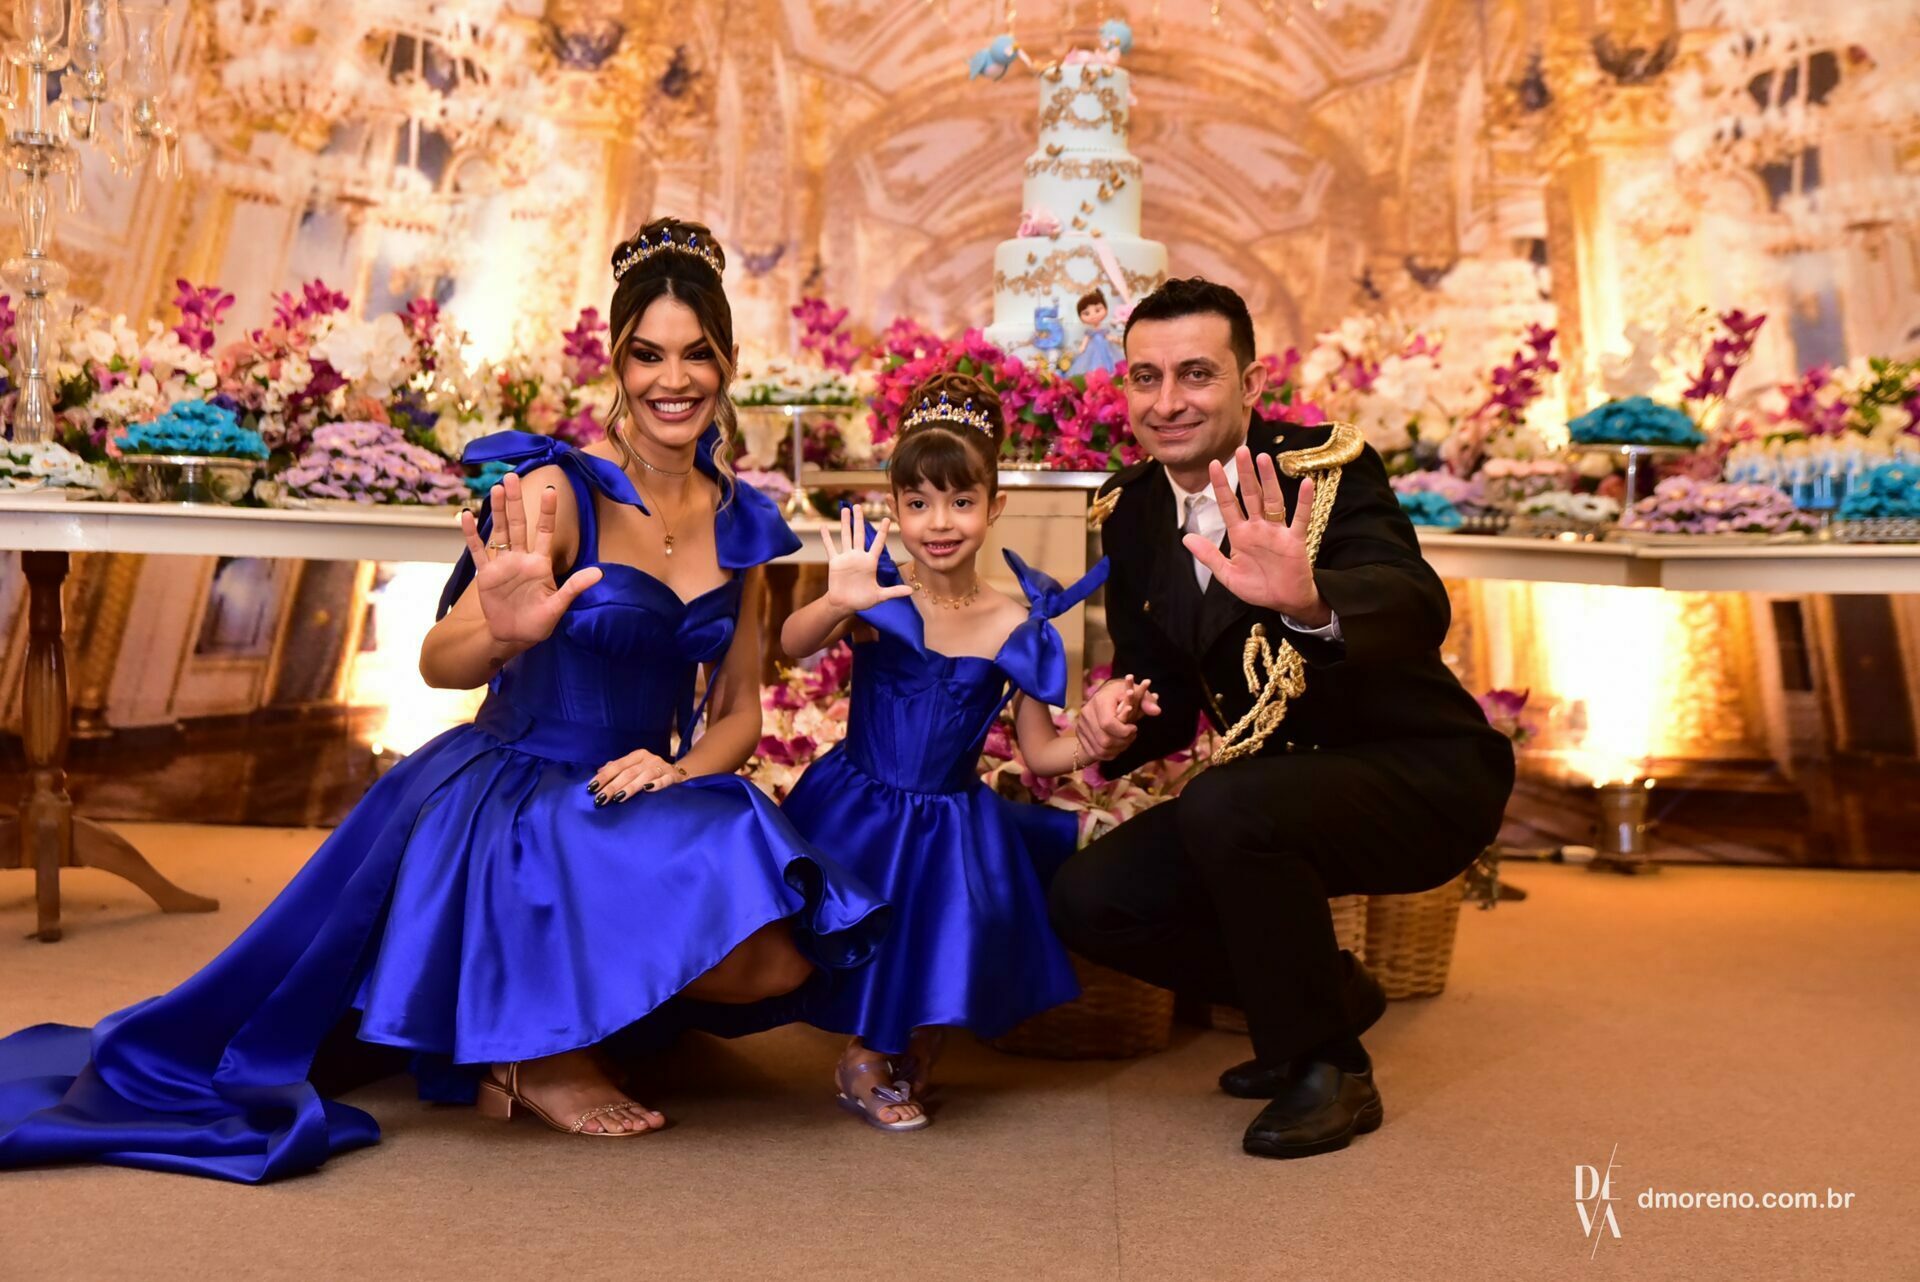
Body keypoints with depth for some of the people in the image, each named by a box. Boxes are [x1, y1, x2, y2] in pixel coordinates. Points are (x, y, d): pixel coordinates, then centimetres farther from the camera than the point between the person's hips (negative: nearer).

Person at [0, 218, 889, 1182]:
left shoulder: (739, 522, 4)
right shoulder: (558, 490, -13)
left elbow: (739, 711, 7)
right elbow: (438, 662, -20)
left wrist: (682, 768, -14)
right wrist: (505, 636, -43)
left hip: (645, 798, 5)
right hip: (513, 792, -5)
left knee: (777, 961, -17)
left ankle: (550, 1023, 9)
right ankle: (540, 1057, 0)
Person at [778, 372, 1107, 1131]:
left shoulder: (1016, 627, -6)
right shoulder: (880, 595, -11)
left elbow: (1040, 754, 0)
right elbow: (791, 645, -31)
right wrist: (838, 602, -50)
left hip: (951, 825, 2)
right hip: (857, 811, -1)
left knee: (948, 941, -10)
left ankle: (886, 1060, 24)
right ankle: (869, 1059, 21)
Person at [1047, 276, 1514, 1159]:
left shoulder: (1326, 466, -18)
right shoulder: (1132, 510, 1)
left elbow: (1417, 608, -37)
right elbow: (1165, 688, 4)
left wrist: (1310, 601, -60)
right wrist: (1120, 719, -21)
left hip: (1419, 776, -7)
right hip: (1273, 786, 7)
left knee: (1227, 806, -34)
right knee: (1088, 900, -4)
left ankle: (1328, 1065, -8)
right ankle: (1330, 998, 17)